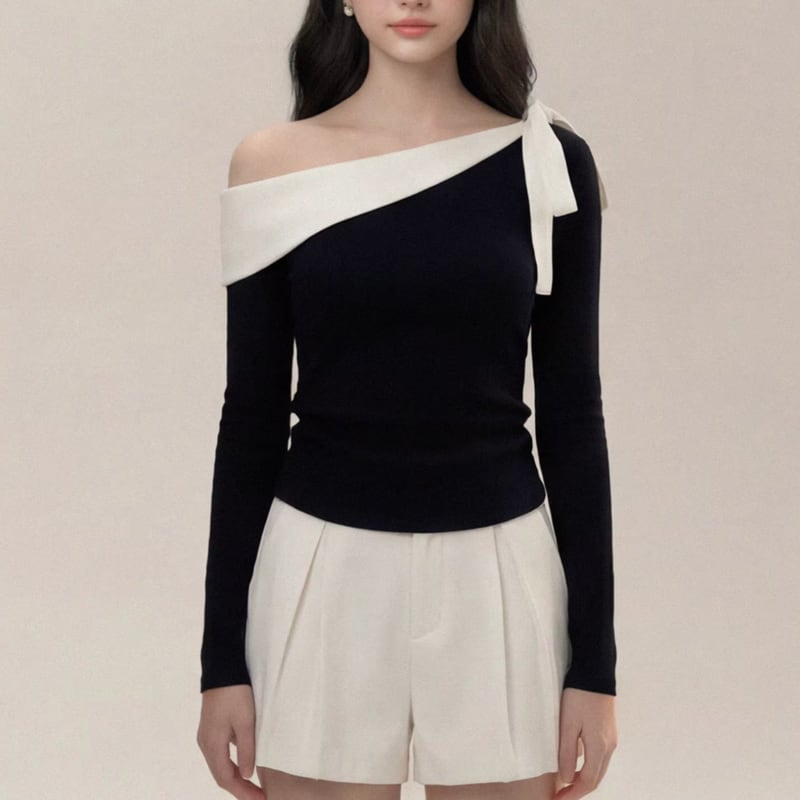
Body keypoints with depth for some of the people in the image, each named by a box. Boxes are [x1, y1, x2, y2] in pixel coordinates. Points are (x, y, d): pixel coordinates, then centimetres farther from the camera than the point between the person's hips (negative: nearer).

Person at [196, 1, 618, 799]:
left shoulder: (546, 162, -1)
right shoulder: (275, 166, -2)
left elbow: (571, 414, 1)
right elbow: (252, 419, 2)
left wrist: (594, 656, 0)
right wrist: (223, 656, 1)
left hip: (497, 577, 0)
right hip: (324, 576, 0)